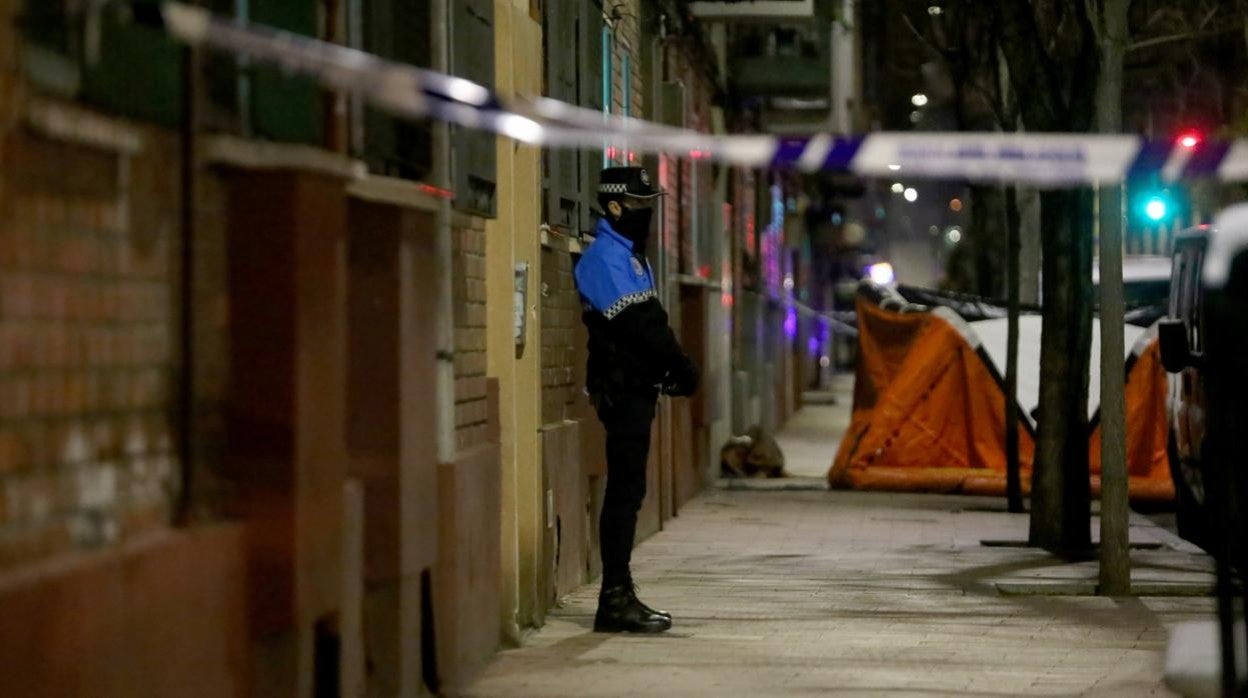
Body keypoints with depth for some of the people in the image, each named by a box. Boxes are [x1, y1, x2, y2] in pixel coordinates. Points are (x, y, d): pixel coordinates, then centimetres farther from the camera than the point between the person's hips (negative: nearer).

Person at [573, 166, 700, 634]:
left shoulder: (630, 255, 20)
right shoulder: (605, 257, -12)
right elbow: (638, 326, -19)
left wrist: (676, 367, 7)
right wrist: (680, 368, -14)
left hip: (637, 389, 10)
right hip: (622, 389, -10)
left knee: (627, 492, 11)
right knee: (625, 491, -10)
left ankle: (620, 595, 15)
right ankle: (615, 599, -9)